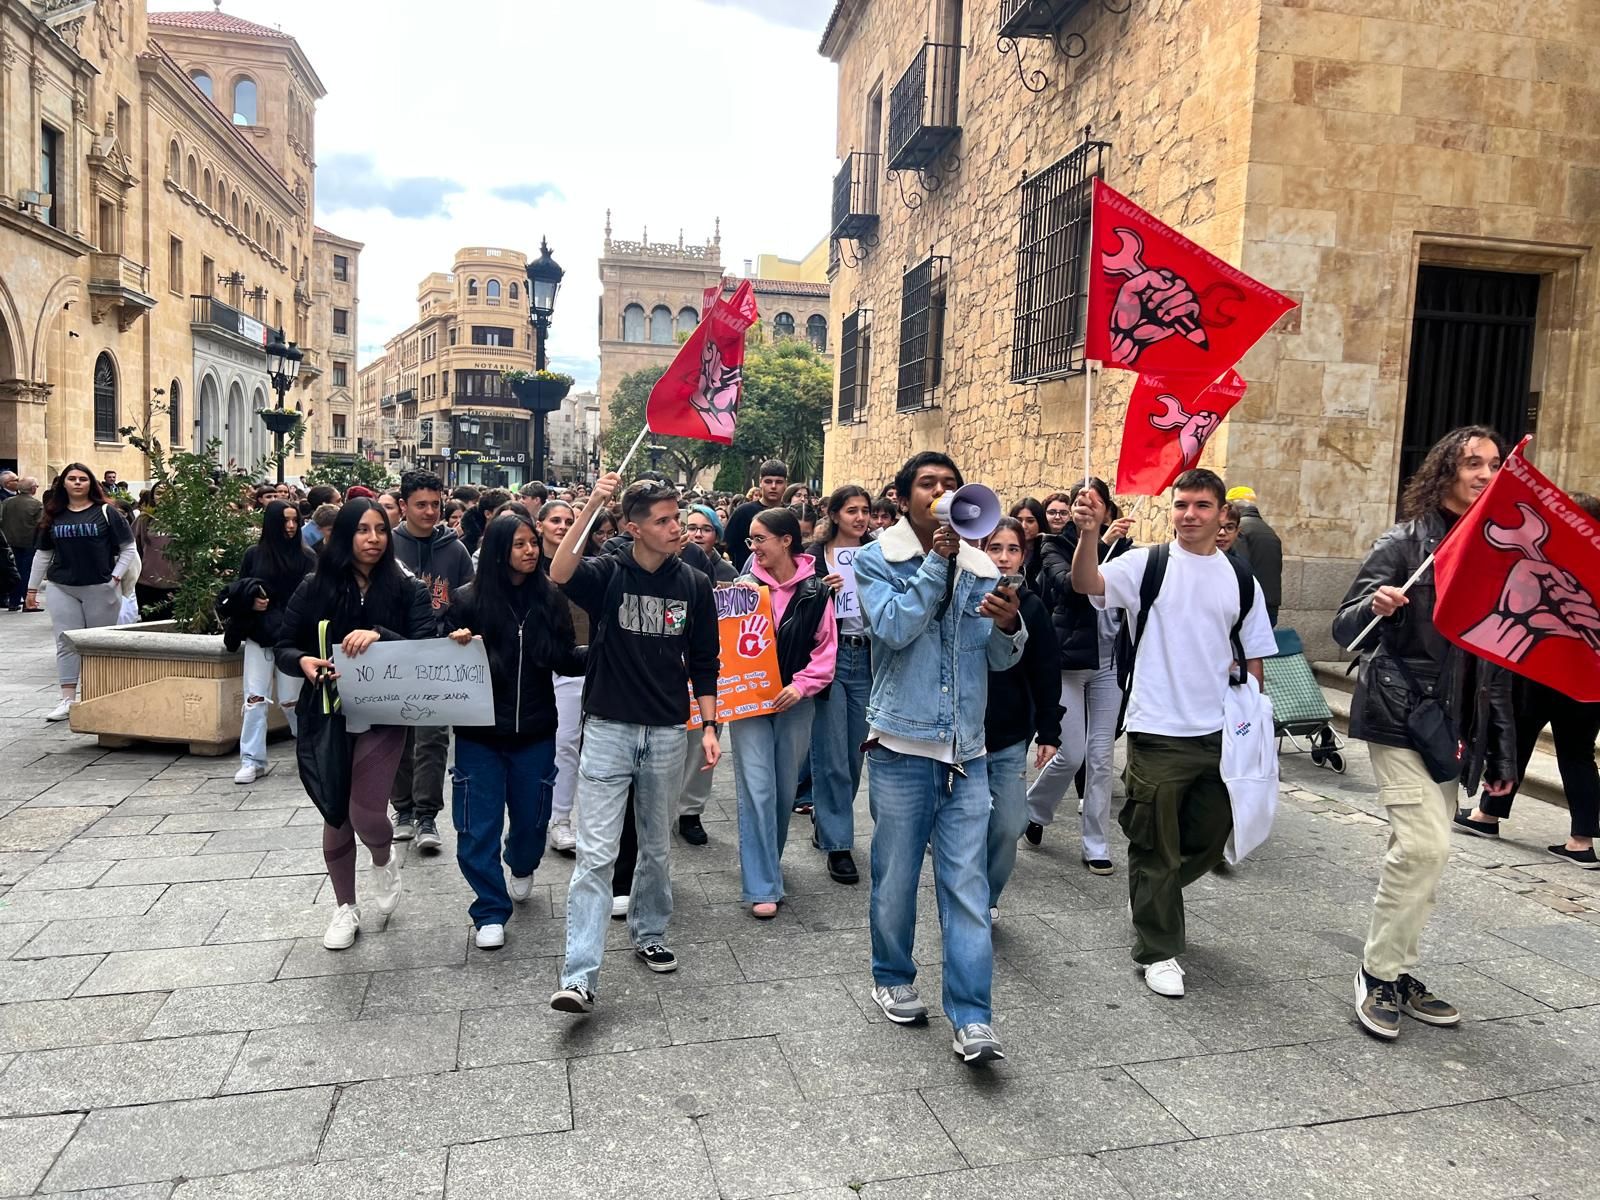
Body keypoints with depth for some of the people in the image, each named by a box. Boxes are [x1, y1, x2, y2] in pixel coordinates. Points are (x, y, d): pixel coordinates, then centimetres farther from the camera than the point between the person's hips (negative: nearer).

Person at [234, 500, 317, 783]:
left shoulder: (306, 557, 1)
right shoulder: (254, 554, 6)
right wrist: (251, 602, -7)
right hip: (259, 635, 2)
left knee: (292, 701, 3)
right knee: (255, 699, -1)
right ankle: (252, 760, 5)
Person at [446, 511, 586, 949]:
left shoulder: (550, 599, -3)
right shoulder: (469, 600, -8)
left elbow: (565, 661, 0)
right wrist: (457, 646, -23)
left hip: (535, 731, 2)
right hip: (480, 732, -2)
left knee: (531, 817, 15)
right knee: (480, 826, 2)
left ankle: (521, 867, 49)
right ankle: (490, 912, 19)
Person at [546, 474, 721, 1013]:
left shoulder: (694, 585, 3)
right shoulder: (608, 573, -5)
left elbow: (703, 663, 9)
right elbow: (560, 574, -28)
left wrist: (709, 728, 3)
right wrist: (591, 506, -33)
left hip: (667, 733, 3)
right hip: (608, 728, -3)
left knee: (655, 846, 16)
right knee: (595, 854, -5)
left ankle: (649, 933, 37)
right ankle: (579, 977, -2)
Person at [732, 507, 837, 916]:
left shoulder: (815, 591, -3)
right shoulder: (746, 584, -2)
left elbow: (826, 648, 0)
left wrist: (802, 685, -12)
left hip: (794, 702, 1)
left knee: (785, 787, 13)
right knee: (757, 789, -6)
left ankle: (766, 863, 34)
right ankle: (762, 886, -1)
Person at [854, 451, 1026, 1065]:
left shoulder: (980, 566, 8)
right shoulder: (876, 560, -1)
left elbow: (1002, 659, 7)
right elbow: (895, 628, -19)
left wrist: (1009, 626, -14)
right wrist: (938, 561, -19)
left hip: (966, 751, 3)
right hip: (901, 745, -2)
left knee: (967, 886, 1)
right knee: (896, 878, 11)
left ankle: (972, 1019, 5)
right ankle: (893, 979, 33)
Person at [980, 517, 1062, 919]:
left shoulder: (1032, 607, 2)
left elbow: (1046, 675, 4)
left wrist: (1049, 732, 3)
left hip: (1010, 738, 2)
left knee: (1008, 827, 0)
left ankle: (987, 897, 25)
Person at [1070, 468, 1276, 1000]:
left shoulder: (1239, 578, 7)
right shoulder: (1147, 564, -5)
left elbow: (1254, 655, 13)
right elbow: (1087, 584, -24)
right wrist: (1089, 533, -42)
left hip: (1221, 734, 5)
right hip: (1159, 732, -4)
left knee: (1208, 841, 17)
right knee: (1157, 847, 6)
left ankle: (1151, 898, 44)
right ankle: (1157, 950, 21)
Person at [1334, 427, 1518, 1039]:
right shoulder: (1405, 542, -5)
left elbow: (1499, 662, 13)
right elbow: (1345, 630, -8)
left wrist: (1501, 751, 11)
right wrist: (1376, 605, -32)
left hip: (1457, 724, 6)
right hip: (1399, 713, -6)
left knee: (1421, 850, 10)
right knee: (1424, 844, -13)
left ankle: (1398, 971, 21)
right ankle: (1378, 973, 1)